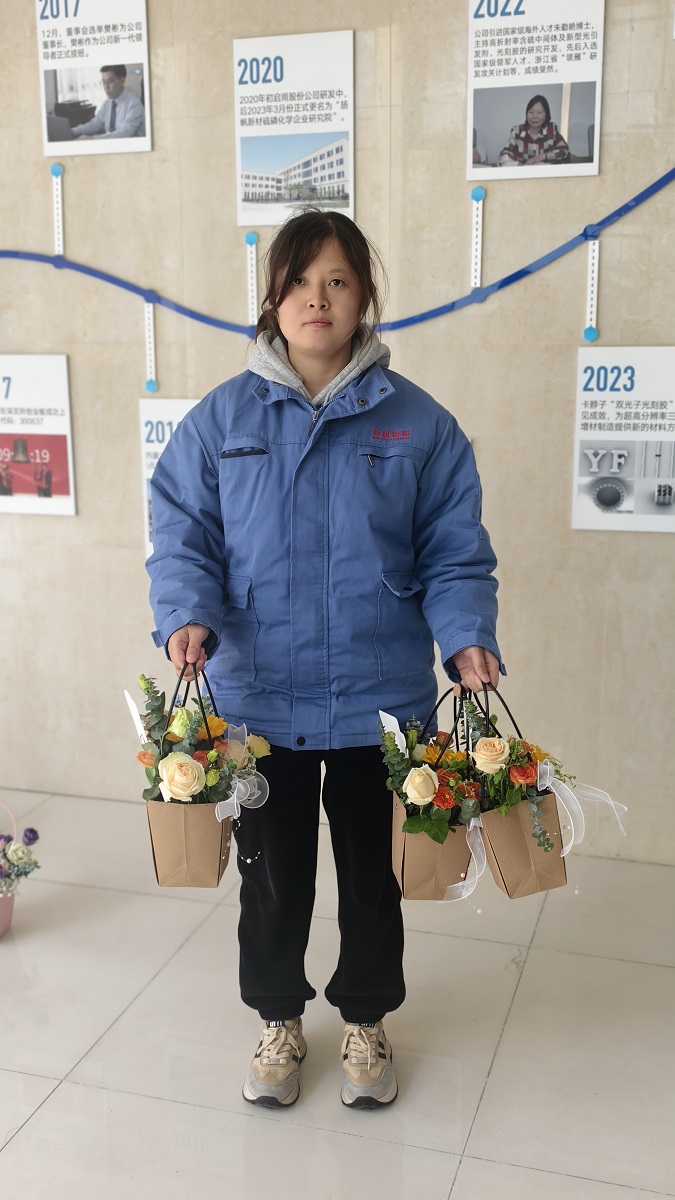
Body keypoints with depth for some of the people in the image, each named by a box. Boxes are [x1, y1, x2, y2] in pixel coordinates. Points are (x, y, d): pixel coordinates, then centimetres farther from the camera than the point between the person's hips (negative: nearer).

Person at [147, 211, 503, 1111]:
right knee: (272, 876, 17)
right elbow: (182, 539, -4)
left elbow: (454, 556, -2)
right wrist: (188, 618, -22)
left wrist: (467, 638, -18)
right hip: (257, 703, 0)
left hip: (380, 703, 0)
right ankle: (279, 1020, 43)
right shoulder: (220, 420, -2)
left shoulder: (420, 425, -3)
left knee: (373, 876, 17)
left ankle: (365, 1020, 43)